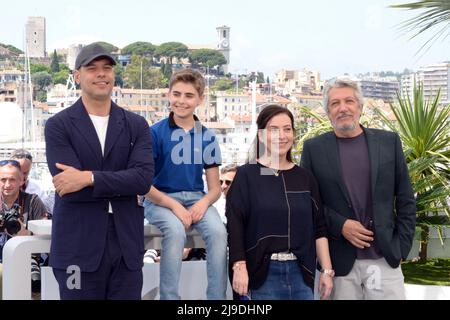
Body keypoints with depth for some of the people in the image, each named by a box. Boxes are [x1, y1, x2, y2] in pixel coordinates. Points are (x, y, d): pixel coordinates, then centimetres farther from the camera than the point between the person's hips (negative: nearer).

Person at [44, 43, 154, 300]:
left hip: (127, 243, 3)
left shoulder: (136, 125, 7)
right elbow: (68, 185, -13)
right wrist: (123, 185, -9)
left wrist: (89, 177, -16)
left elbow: (144, 179, -8)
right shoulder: (59, 125, -1)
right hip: (78, 246, -2)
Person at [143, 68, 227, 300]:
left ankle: (217, 297, -17)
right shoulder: (155, 132, -4)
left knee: (218, 231, -26)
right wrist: (174, 205, -18)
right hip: (160, 200, -3)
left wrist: (204, 202, -15)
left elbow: (215, 187, 9)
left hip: (195, 198, 3)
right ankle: (169, 297, -22)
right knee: (176, 230, -34)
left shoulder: (207, 137, 6)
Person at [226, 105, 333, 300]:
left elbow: (319, 228, 10)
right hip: (262, 273, -3)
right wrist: (239, 266, -16)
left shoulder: (305, 178, 11)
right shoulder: (246, 175, 0)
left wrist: (327, 270, 5)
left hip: (300, 273, 4)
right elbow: (235, 224, -7)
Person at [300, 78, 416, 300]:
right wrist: (340, 225, -10)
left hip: (385, 258, 1)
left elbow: (405, 199, 8)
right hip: (340, 261, -1)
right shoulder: (314, 148, 2)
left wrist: (402, 246, 2)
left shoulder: (389, 142, 5)